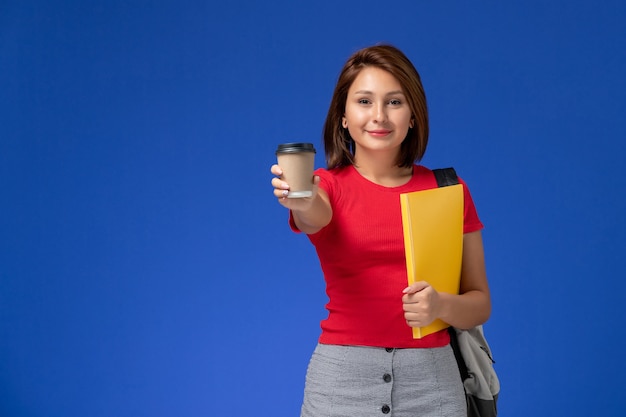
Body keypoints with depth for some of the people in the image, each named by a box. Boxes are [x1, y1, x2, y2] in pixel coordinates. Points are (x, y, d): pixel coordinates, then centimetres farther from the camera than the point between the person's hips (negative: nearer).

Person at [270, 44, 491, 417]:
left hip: (431, 377, 1)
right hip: (341, 377, -1)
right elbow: (315, 217, -25)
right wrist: (302, 203, -47)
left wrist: (442, 305, -16)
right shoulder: (329, 186, -1)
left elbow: (480, 304, 5)